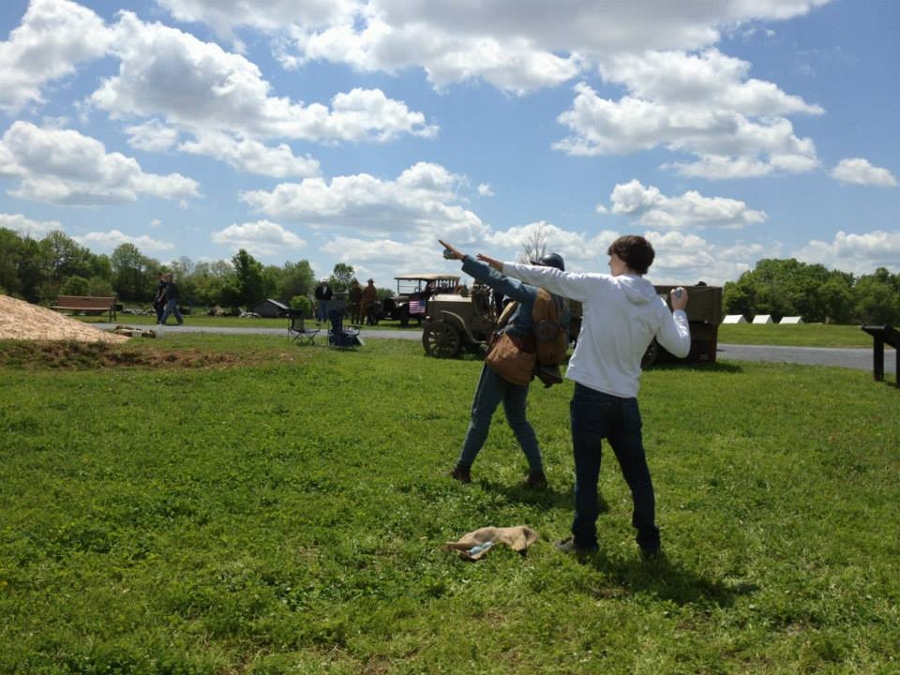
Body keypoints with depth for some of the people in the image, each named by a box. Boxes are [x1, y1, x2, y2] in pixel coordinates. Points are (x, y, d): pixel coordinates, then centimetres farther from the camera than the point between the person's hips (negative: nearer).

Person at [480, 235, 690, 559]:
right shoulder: (657, 306, 3)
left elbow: (550, 277, 0)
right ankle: (649, 542, 22)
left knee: (587, 474, 7)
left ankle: (584, 540, 15)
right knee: (638, 475, 14)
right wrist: (679, 311, 25)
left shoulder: (599, 286, -7)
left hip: (591, 395, -4)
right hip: (626, 399, 4)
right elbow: (681, 348, 9)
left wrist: (504, 267, 10)